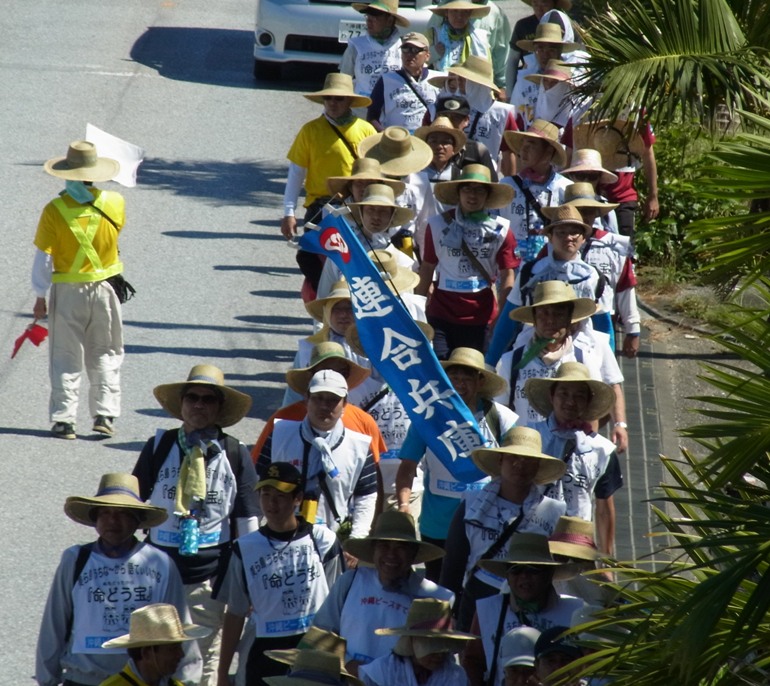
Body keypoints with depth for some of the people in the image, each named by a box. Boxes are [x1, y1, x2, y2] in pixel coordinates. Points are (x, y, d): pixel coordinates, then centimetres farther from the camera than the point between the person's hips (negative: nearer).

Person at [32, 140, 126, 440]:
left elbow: (43, 257, -10)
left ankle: (64, 419, 5)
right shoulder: (114, 203, -8)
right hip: (104, 289, 1)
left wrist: (40, 297, 0)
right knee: (105, 354, 13)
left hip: (67, 292, -1)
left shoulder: (54, 210, -13)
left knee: (66, 357, 7)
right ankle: (105, 415, 7)